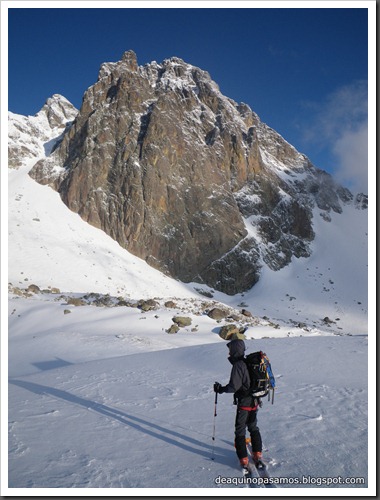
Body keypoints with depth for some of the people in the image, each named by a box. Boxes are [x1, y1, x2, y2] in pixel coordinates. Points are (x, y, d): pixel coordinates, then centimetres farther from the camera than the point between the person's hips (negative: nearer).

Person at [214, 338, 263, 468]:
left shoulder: (238, 365, -21)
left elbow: (234, 386, -24)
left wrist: (221, 389, -9)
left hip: (244, 402, -7)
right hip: (255, 401, 7)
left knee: (240, 431, 7)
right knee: (253, 428, 23)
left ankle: (243, 459, 10)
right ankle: (257, 454, 26)